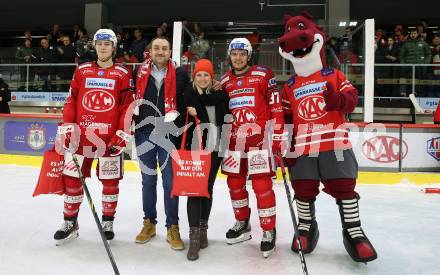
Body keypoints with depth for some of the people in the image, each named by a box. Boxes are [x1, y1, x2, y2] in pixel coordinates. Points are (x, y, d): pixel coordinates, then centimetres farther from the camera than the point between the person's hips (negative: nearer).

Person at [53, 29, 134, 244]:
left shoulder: (123, 74, 2)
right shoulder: (81, 71, 10)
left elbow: (128, 106, -2)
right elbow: (71, 101, 9)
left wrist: (123, 134, -9)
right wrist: (66, 128, 1)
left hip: (110, 137, -2)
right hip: (81, 135, 3)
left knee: (110, 181, 5)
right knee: (72, 178, 6)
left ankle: (107, 222, 23)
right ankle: (70, 222, 23)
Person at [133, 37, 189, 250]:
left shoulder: (180, 75, 2)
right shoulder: (139, 73, 7)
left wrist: (178, 120, -6)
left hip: (169, 135, -2)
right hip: (144, 134, 2)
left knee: (170, 182, 2)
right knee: (148, 180, 12)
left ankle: (172, 228, 14)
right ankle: (149, 223, 27)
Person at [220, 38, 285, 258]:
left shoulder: (263, 75, -3)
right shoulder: (224, 81, 12)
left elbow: (276, 107, -5)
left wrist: (278, 137, -9)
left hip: (259, 136, -5)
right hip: (234, 138, 6)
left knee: (262, 185, -7)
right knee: (234, 182, 11)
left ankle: (269, 231, 10)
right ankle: (242, 224, 31)